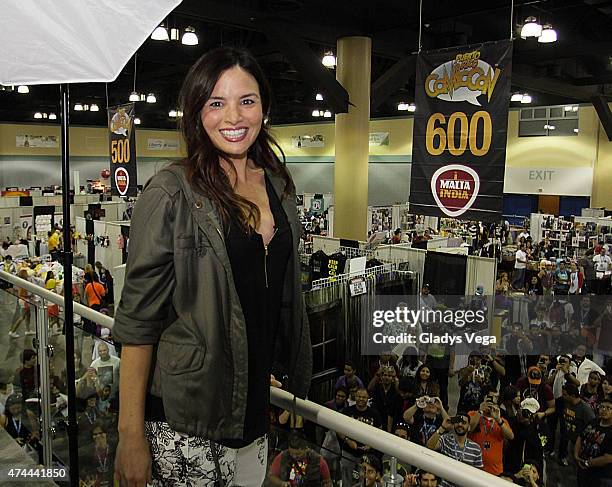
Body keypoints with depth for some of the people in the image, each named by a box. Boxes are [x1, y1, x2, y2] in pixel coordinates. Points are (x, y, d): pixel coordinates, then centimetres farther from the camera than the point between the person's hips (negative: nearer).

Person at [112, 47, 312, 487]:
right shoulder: (170, 193, -14)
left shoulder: (279, 186, 4)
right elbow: (137, 320, -15)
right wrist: (131, 437, -15)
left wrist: (289, 379, 14)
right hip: (184, 421, -5)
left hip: (256, 405, 6)